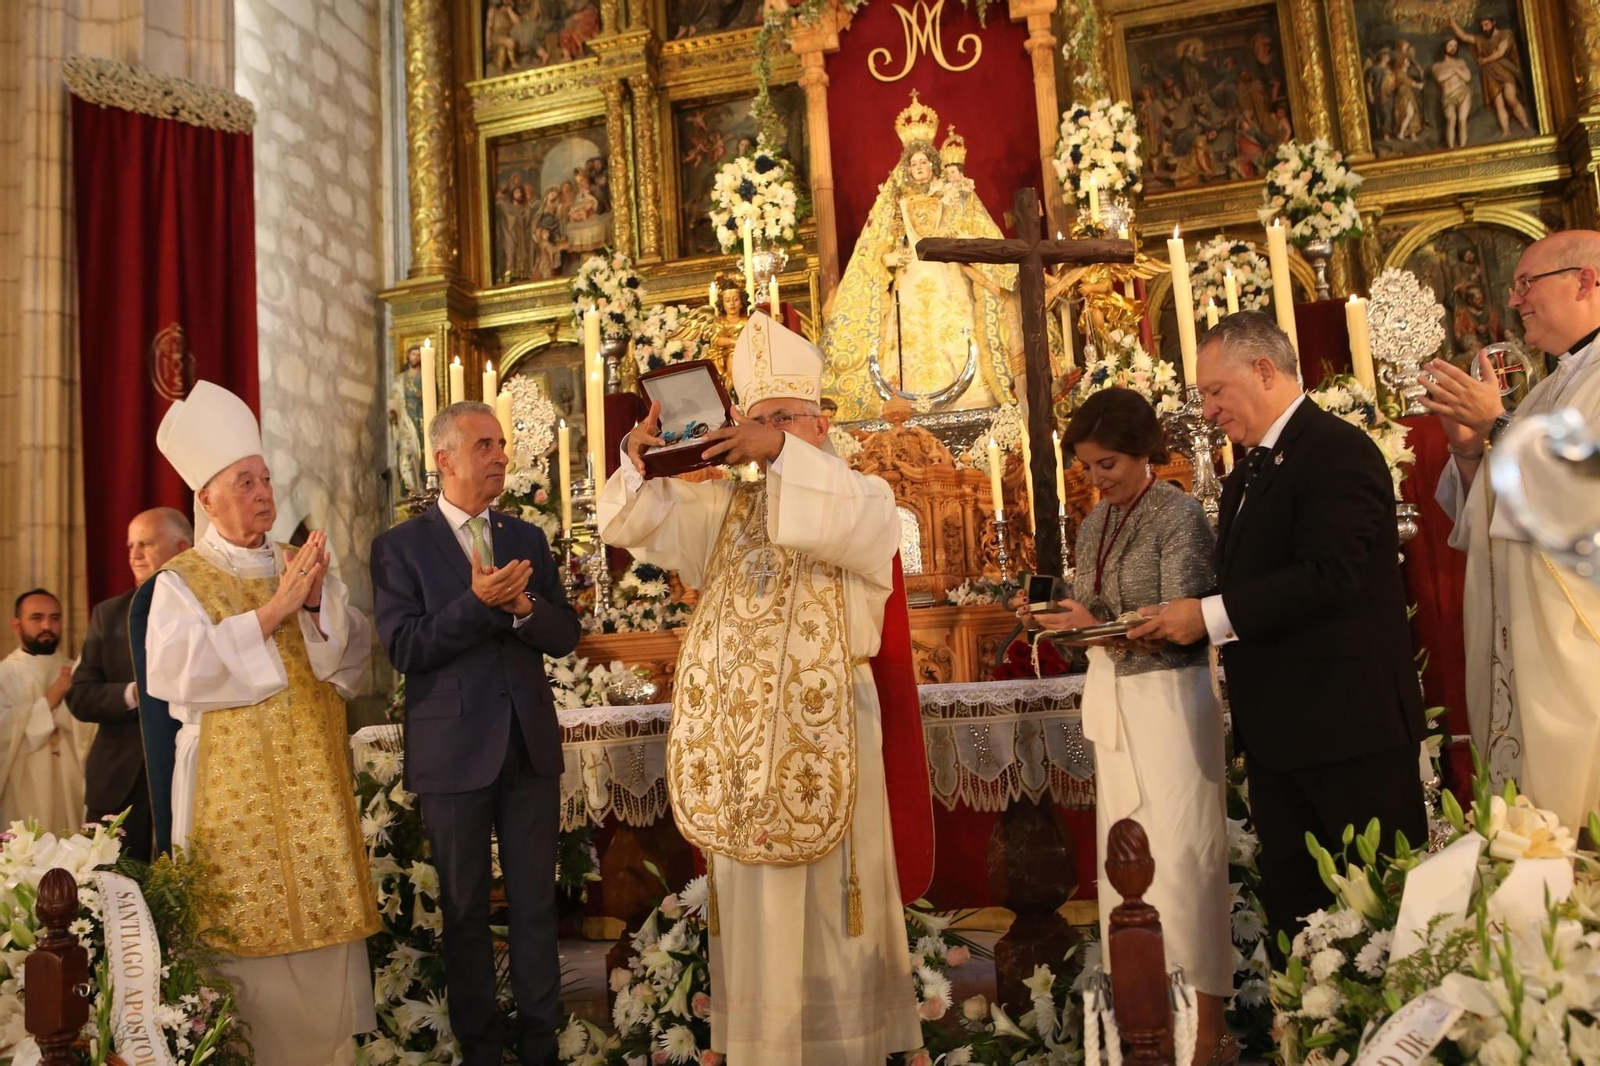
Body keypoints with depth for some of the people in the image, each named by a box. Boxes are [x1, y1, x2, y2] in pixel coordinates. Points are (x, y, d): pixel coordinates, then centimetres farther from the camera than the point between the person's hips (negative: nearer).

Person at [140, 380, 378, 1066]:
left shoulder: (301, 567, 11)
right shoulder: (179, 583, 0)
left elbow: (352, 654, 4)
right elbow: (184, 672, -15)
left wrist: (317, 603, -14)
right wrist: (273, 611, -18)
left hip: (314, 782, 4)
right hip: (236, 788, -3)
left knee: (321, 915, 5)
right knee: (254, 926, -1)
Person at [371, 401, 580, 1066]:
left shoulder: (529, 539, 8)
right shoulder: (400, 546, -3)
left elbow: (565, 637, 3)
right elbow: (403, 647, -12)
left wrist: (522, 606, -17)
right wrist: (478, 602, -23)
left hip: (531, 746, 3)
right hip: (454, 751, -3)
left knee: (535, 902, 9)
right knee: (465, 908, 11)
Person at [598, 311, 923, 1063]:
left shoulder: (862, 497, 1)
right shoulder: (724, 505, 14)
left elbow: (854, 523, -23)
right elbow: (639, 524, 3)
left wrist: (781, 452, -34)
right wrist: (639, 460, -16)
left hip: (821, 725, -4)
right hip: (734, 730, 4)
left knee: (828, 894, 3)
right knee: (747, 897, 11)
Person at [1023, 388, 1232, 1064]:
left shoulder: (1179, 514, -8)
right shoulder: (1095, 525, 13)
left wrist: (1102, 626, -26)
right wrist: (1058, 618, -4)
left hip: (1168, 696, -7)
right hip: (1111, 699, 7)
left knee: (1181, 857, -4)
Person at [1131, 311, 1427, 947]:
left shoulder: (1338, 450, -13)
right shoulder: (1248, 472, 16)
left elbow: (1330, 574, -25)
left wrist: (1209, 615, -21)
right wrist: (1181, 623, -1)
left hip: (1347, 721, -9)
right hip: (1276, 729, 9)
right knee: (1290, 899, 15)